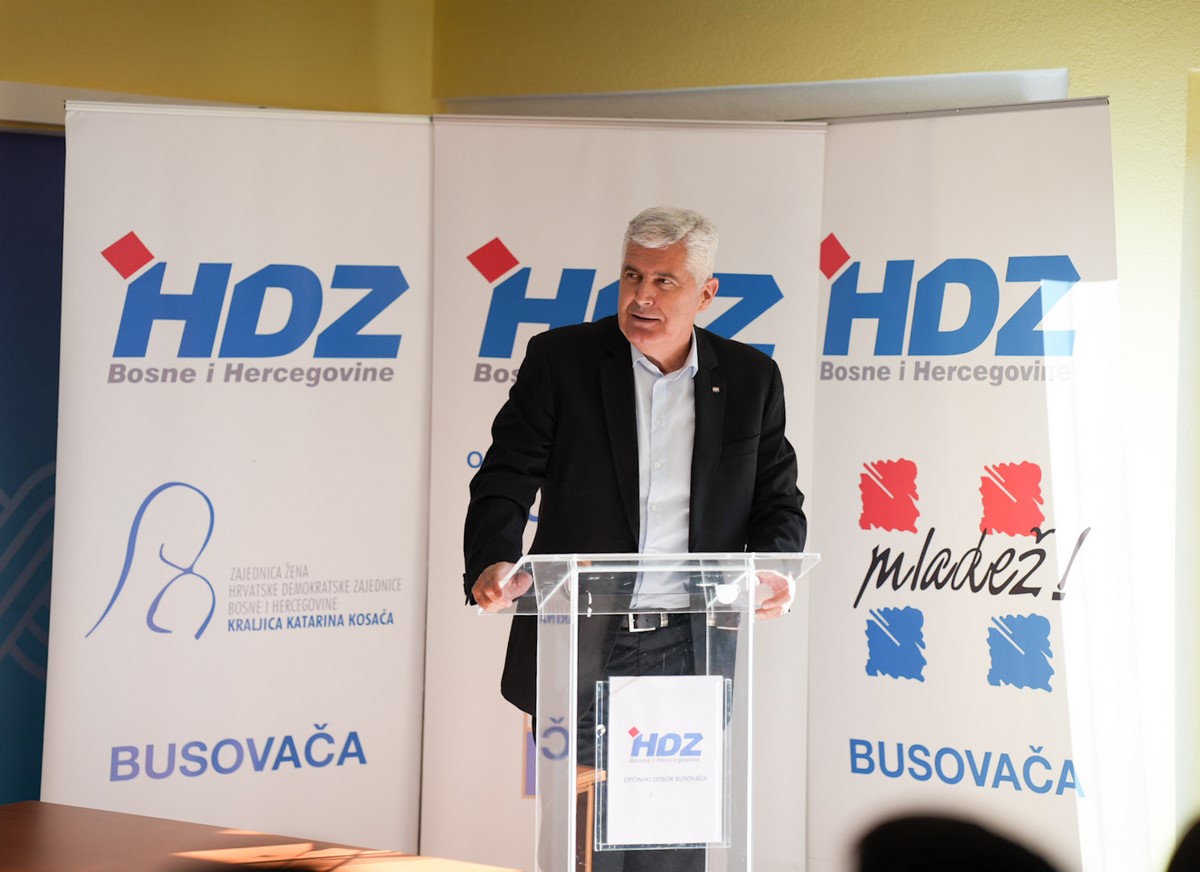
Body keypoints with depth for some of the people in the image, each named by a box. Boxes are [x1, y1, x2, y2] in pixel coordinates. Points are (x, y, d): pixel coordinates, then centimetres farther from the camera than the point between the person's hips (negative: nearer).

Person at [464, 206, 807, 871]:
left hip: (689, 654, 1)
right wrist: (492, 564, -21)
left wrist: (774, 572, -11)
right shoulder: (560, 360, 2)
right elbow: (507, 480, -2)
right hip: (579, 651, -1)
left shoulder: (750, 379, 7)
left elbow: (779, 503, 11)